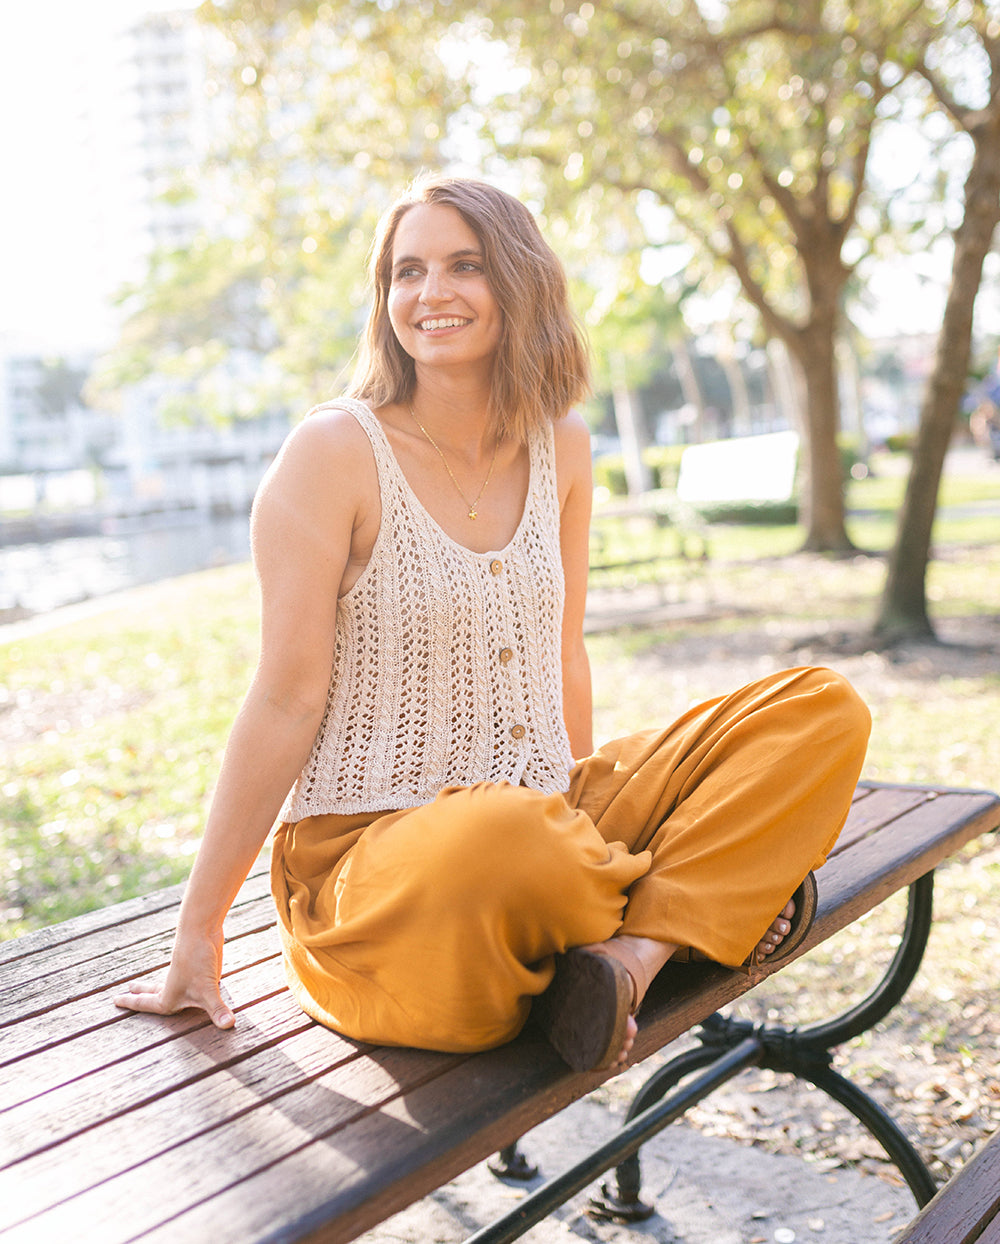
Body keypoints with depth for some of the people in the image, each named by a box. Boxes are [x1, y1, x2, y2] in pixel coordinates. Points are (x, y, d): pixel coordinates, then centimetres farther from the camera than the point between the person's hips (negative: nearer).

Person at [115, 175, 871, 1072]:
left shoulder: (561, 449, 6)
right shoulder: (337, 452, -10)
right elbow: (287, 699, -10)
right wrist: (198, 932, -9)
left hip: (549, 827, 6)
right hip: (366, 850, -6)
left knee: (826, 711, -5)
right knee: (498, 837, -42)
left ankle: (636, 948, -21)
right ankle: (699, 899, -10)